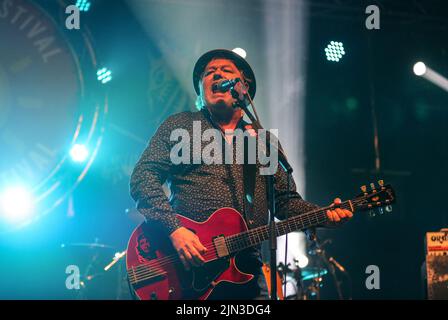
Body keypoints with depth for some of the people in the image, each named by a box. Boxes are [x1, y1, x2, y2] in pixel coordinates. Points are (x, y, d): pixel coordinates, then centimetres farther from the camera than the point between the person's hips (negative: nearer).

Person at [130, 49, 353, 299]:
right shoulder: (178, 126, 9)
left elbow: (287, 200, 18)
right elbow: (144, 176, -2)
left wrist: (325, 214, -2)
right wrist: (175, 229, -16)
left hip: (247, 270, 3)